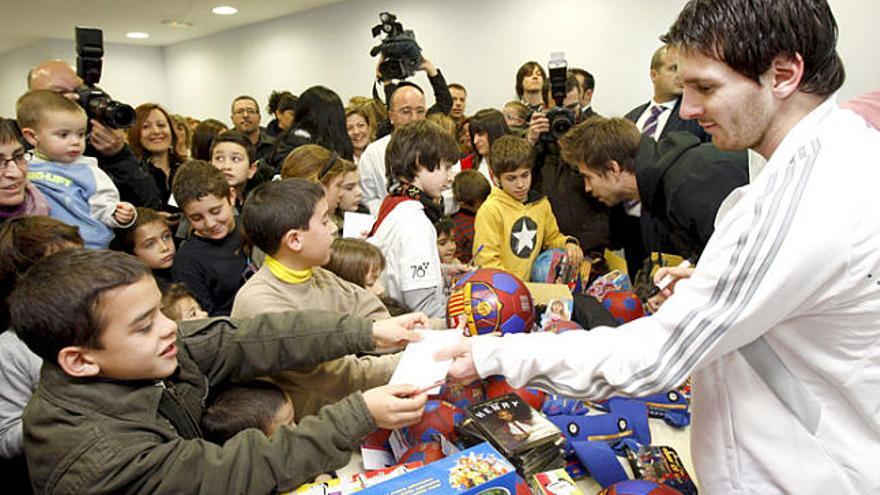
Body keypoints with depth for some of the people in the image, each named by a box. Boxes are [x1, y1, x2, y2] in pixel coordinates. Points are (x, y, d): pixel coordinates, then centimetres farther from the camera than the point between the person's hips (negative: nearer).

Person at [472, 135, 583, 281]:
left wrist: (568, 243, 4)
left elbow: (552, 237, 24)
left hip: (533, 285, 5)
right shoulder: (490, 210, -10)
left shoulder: (541, 203, 9)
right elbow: (486, 261, -11)